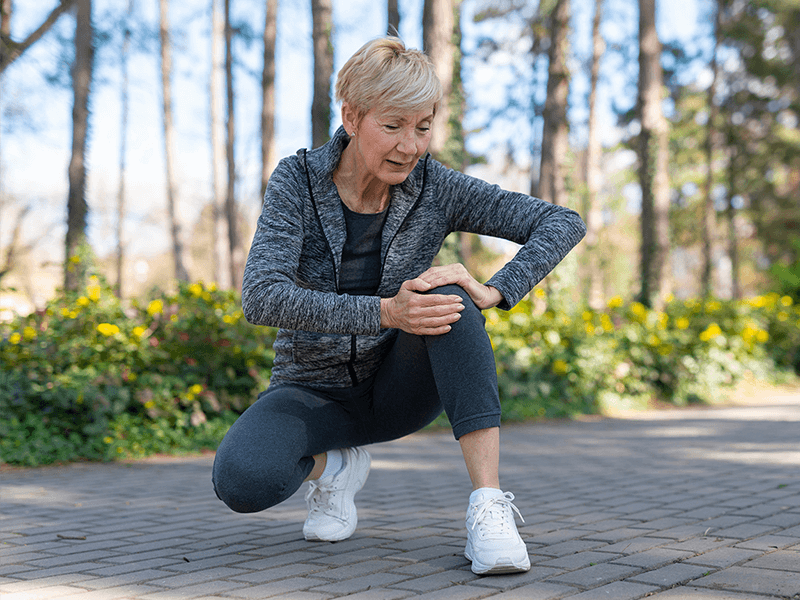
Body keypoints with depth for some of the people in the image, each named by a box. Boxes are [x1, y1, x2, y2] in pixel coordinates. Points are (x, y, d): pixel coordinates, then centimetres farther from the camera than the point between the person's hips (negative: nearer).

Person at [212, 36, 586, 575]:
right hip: (316, 393, -1)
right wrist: (386, 312, -38)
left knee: (446, 299, -31)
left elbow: (564, 223, -15)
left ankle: (489, 505, -31)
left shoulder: (433, 188, -12)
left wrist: (493, 293, -32)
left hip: (399, 389, 1)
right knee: (241, 481, -32)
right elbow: (262, 298, -28)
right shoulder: (298, 181, -15)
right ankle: (333, 466, 3)